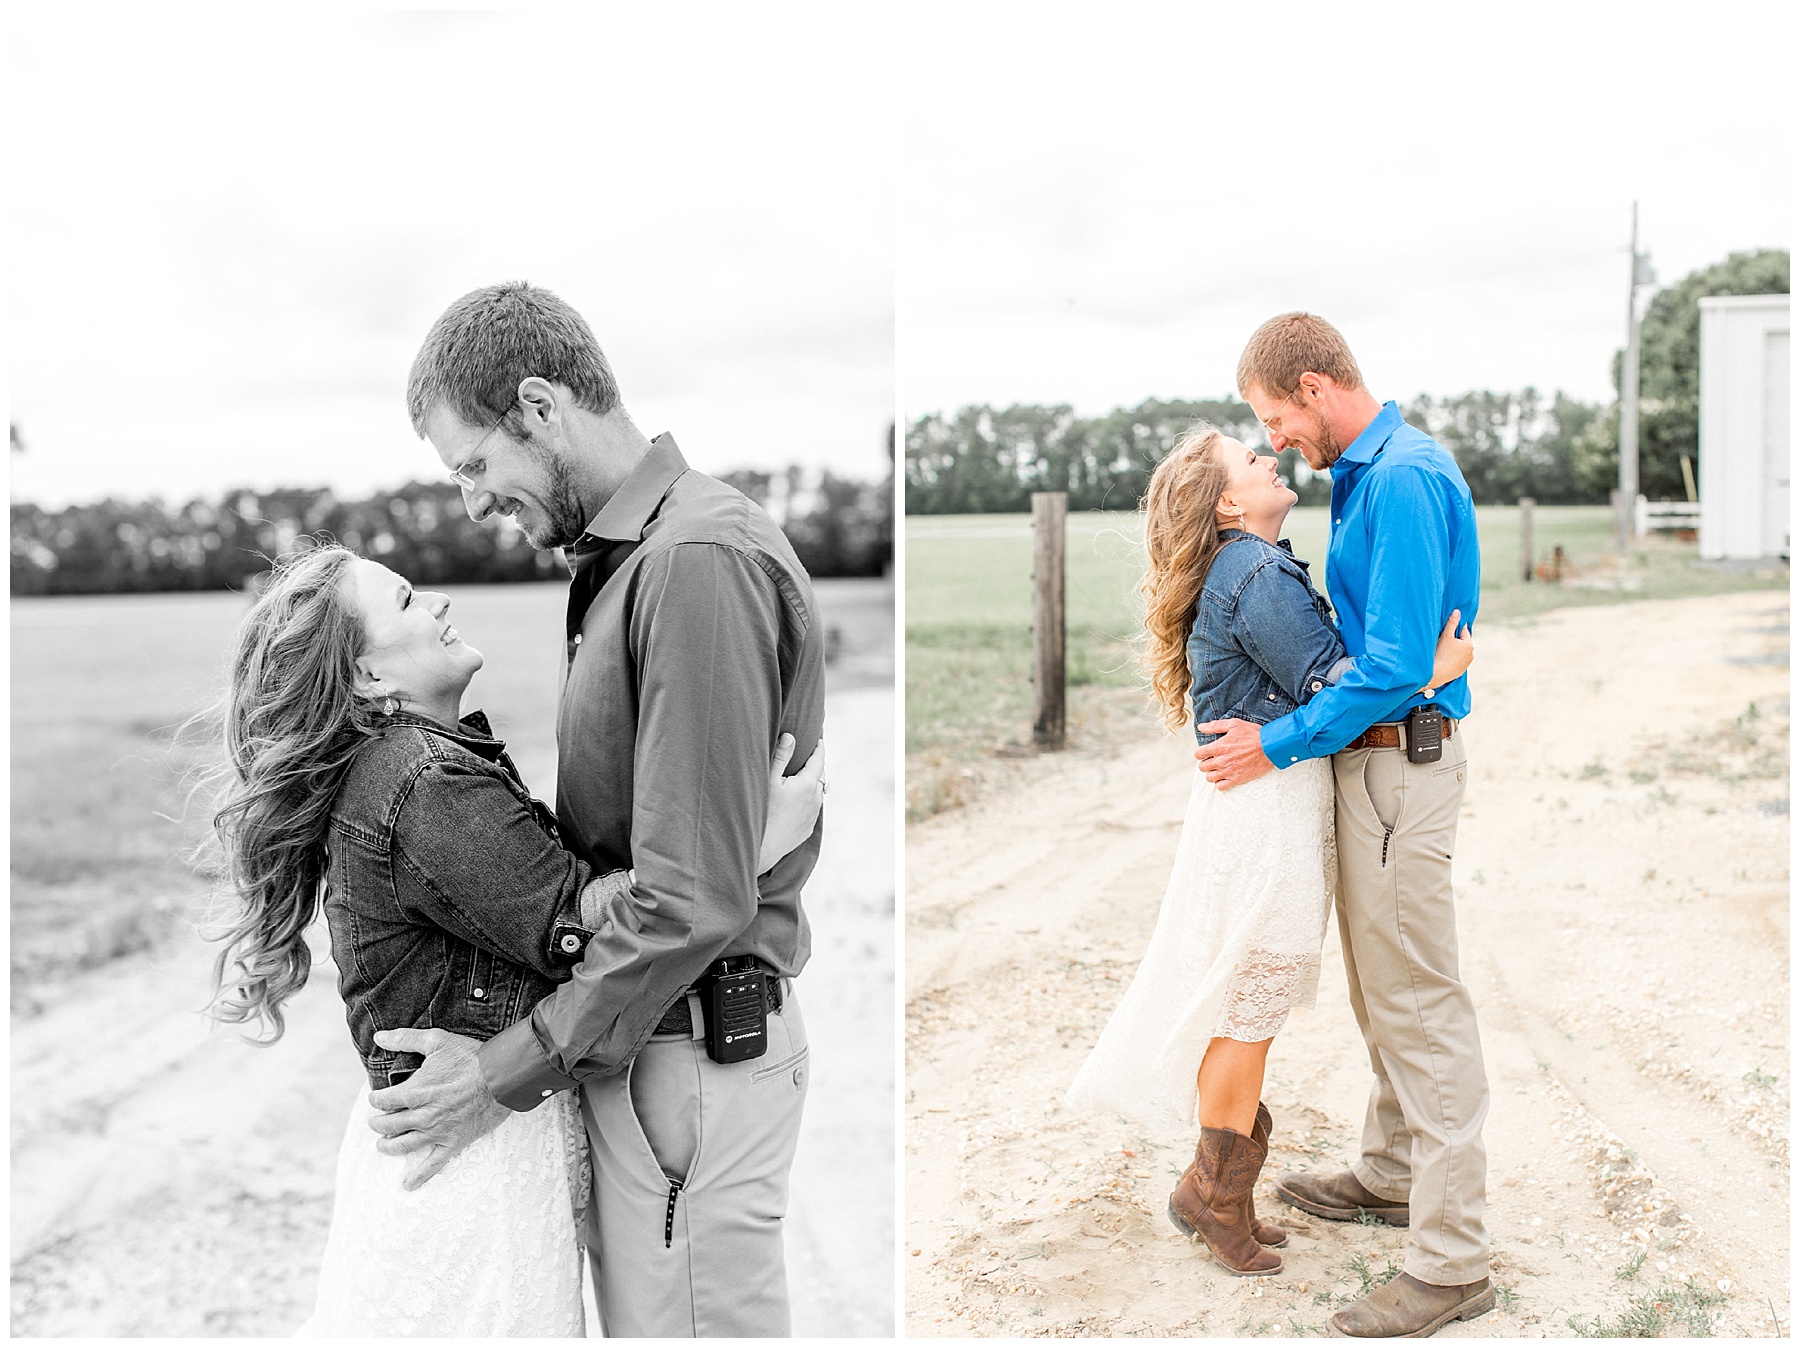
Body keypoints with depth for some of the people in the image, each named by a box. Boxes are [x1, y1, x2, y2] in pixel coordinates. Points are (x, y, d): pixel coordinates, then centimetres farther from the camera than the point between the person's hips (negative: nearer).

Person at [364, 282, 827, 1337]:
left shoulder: (700, 561, -20)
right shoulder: (632, 555, 12)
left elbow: (694, 899, -24)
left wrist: (510, 1071, -16)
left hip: (694, 1044, -9)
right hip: (651, 1033, 9)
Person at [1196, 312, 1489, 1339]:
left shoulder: (1404, 479, -20)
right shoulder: (1373, 469, 12)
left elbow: (1397, 666, -24)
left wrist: (1279, 745, -17)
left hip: (1401, 758, -10)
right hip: (1377, 751, 10)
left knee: (1421, 1004, -5)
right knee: (1383, 990, 20)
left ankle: (1453, 1262, 3)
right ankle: (1395, 1174, 37)